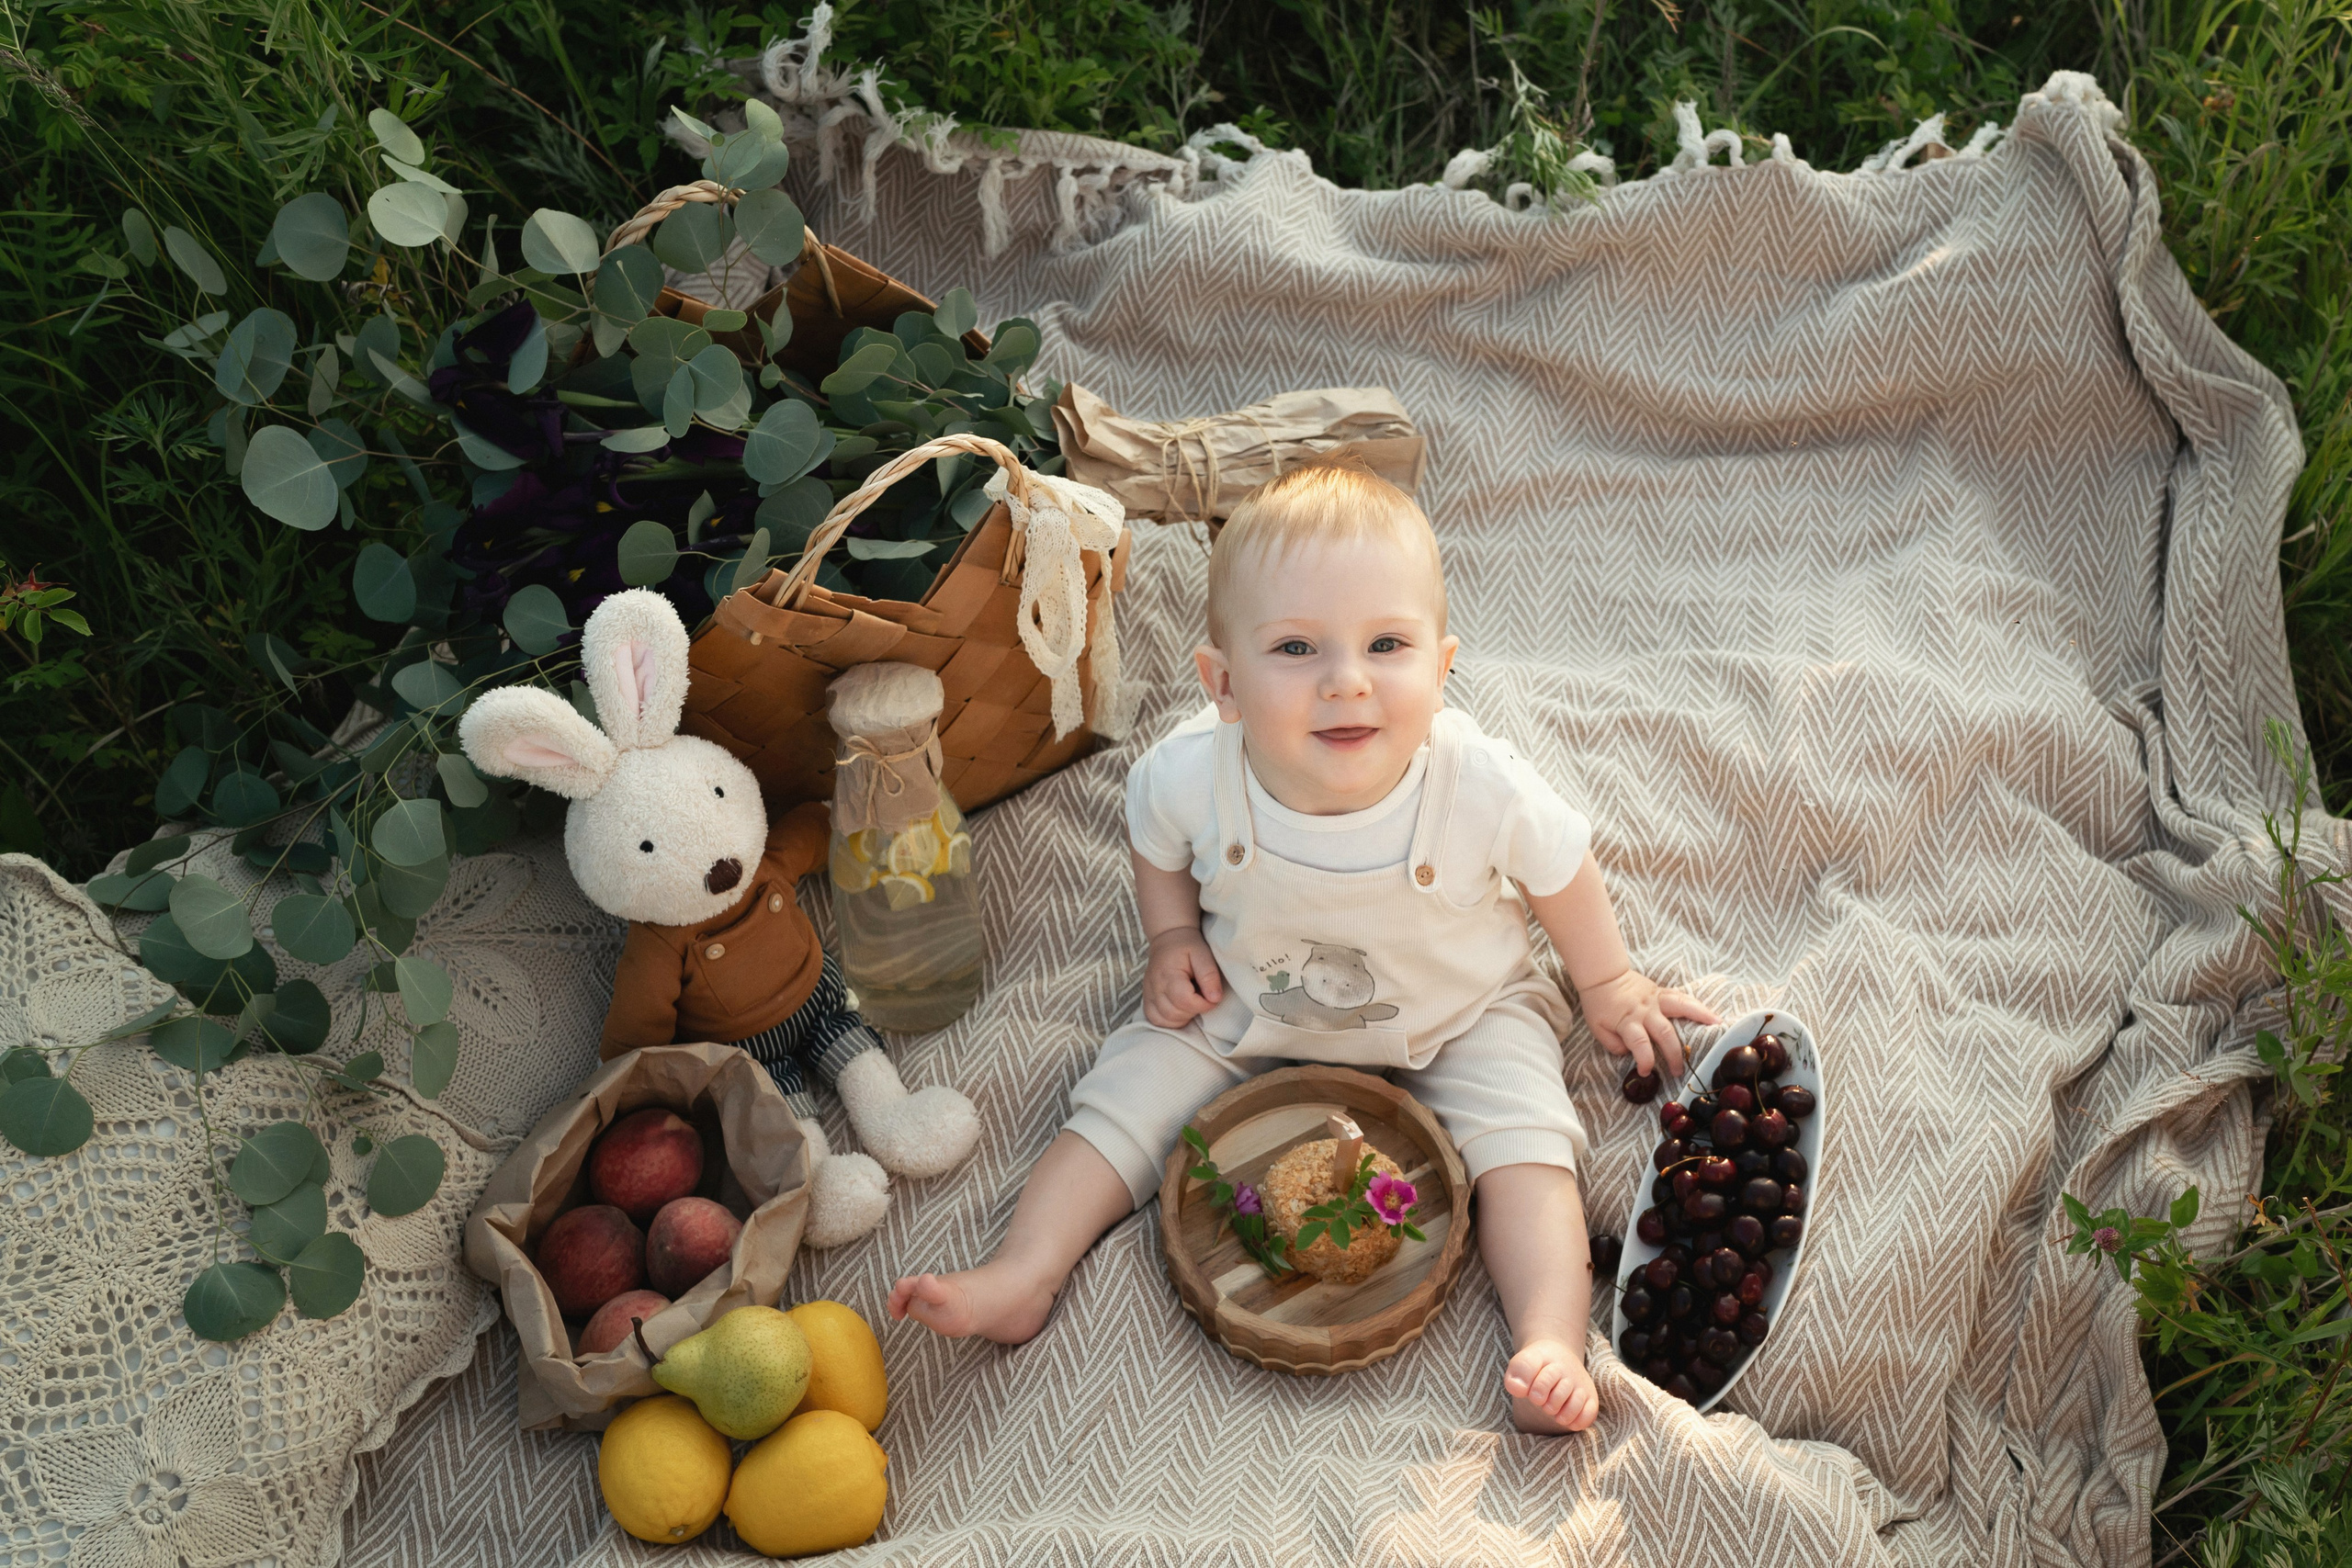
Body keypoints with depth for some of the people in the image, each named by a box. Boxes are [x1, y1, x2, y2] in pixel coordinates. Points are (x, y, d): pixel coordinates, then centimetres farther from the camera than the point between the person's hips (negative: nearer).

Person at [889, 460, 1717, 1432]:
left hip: (1456, 1017, -1)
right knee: (1127, 1094, -8)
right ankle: (1020, 1279, -3)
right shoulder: (1191, 775, -28)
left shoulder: (1482, 789, -32)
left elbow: (1560, 873, -8)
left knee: (1520, 1135, -20)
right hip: (1246, 1010, 2)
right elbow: (1156, 841, 0)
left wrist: (1608, 985, 5)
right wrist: (1174, 938, -11)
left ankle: (1550, 1346, -18)